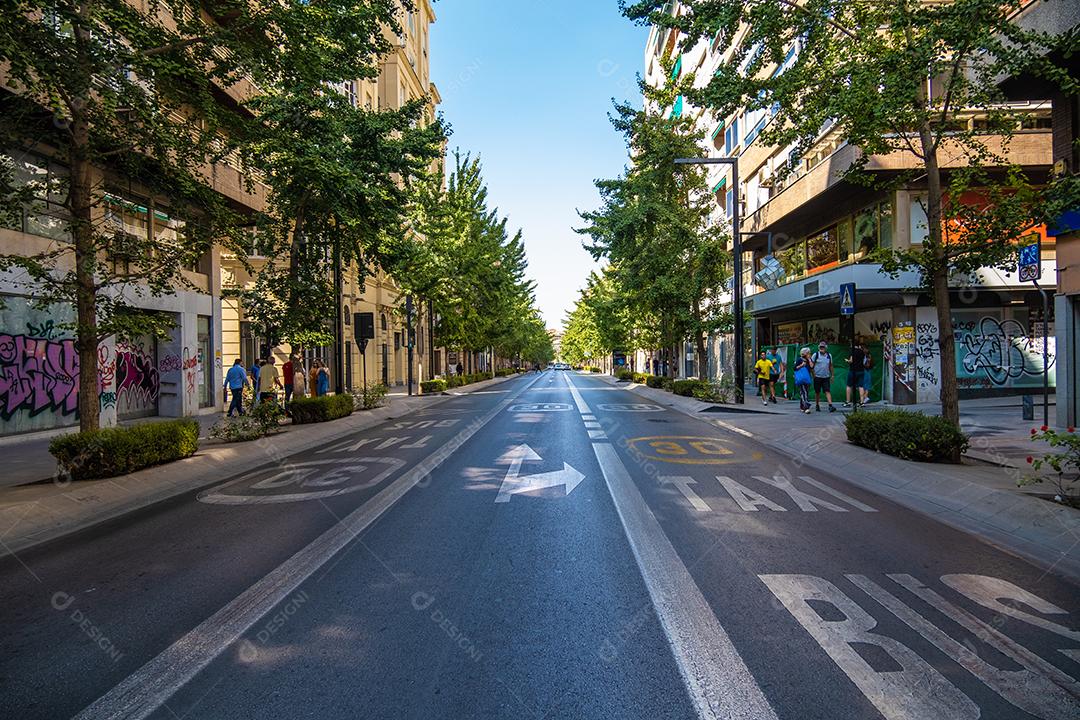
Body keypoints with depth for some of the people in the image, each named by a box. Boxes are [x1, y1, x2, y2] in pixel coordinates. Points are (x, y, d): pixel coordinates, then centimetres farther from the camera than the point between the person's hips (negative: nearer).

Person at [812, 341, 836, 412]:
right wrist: (813, 374, -6)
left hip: (826, 377, 2)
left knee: (828, 391, -8)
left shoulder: (829, 356, 8)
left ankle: (830, 406, -14)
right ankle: (817, 405, 18)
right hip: (817, 377, -2)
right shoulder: (815, 355, -1)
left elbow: (830, 366, 15)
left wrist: (832, 375, 12)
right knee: (817, 392, 6)